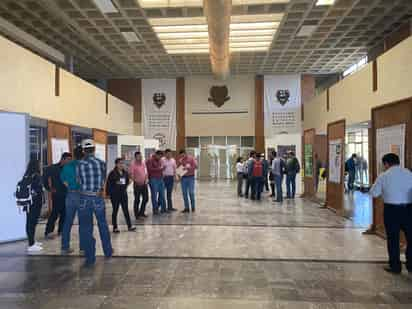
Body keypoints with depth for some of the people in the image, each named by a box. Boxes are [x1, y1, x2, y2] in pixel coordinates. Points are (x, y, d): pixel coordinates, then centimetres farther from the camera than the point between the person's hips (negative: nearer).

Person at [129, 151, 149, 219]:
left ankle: (141, 212, 29)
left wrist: (146, 179, 5)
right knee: (137, 199, 3)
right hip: (137, 184, -6)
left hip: (144, 184, 7)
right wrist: (135, 180, -18)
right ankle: (137, 214, 16)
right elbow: (130, 174, -18)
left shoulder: (143, 163, 8)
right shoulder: (133, 164, -12)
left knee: (146, 198, 12)